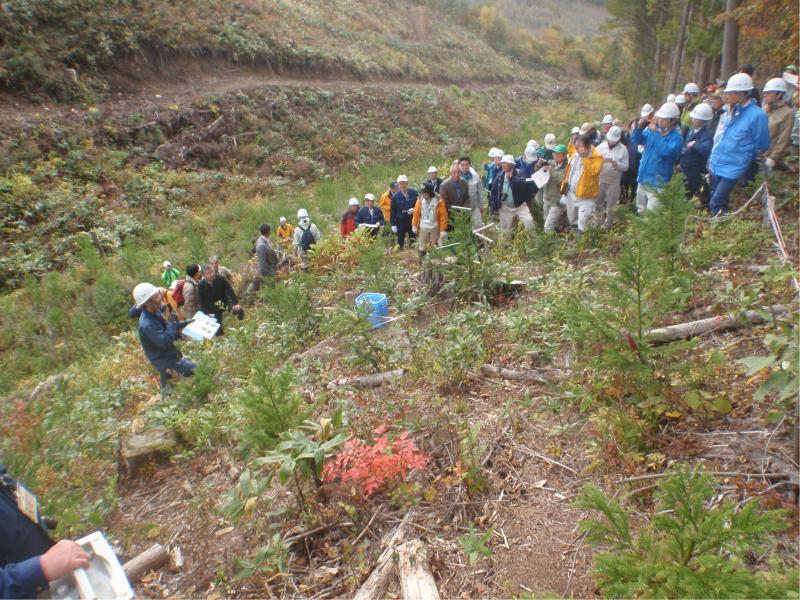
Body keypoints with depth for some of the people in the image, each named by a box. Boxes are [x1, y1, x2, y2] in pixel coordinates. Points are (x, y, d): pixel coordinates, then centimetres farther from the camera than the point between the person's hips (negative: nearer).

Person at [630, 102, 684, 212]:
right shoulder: (652, 129, 4)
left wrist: (655, 133, -25)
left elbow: (665, 151, -30)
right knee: (641, 212, 23)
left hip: (657, 184, -7)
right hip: (643, 179, 7)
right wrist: (639, 127, -11)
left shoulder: (677, 138, -14)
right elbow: (636, 140, 8)